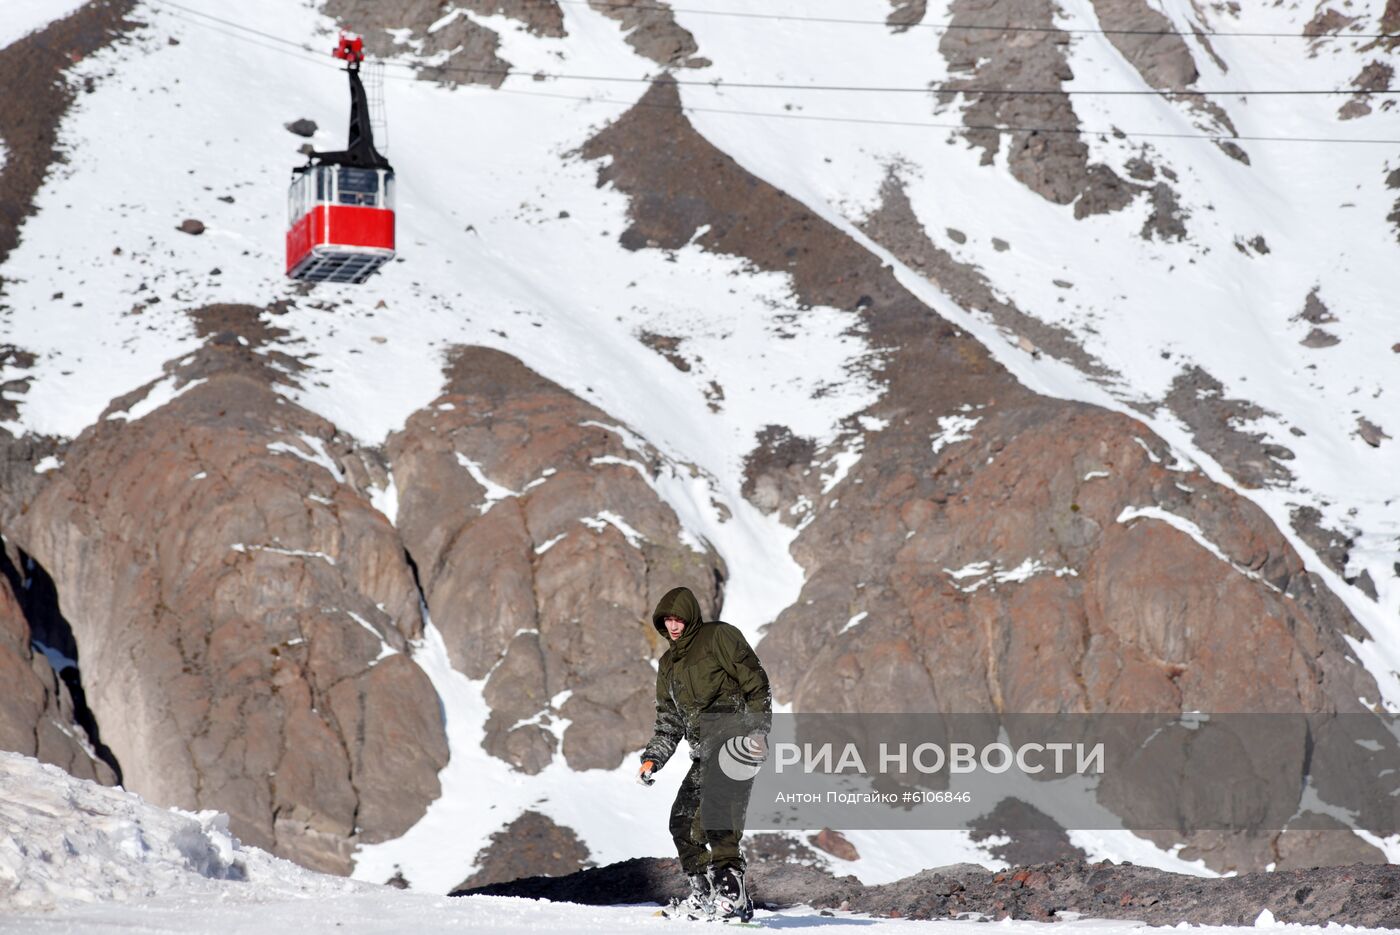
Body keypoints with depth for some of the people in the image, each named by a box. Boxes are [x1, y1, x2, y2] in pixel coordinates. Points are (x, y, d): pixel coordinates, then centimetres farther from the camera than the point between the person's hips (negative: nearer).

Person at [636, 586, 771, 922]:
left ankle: (729, 882, -36)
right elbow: (668, 721, 26)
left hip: (735, 738, -9)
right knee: (683, 822, 0)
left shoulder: (719, 636, 2)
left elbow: (756, 683, -4)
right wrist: (652, 759, 11)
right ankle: (704, 894, 6)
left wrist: (758, 729, -15)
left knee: (715, 805, -28)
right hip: (705, 753, 9)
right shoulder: (668, 665, 24)